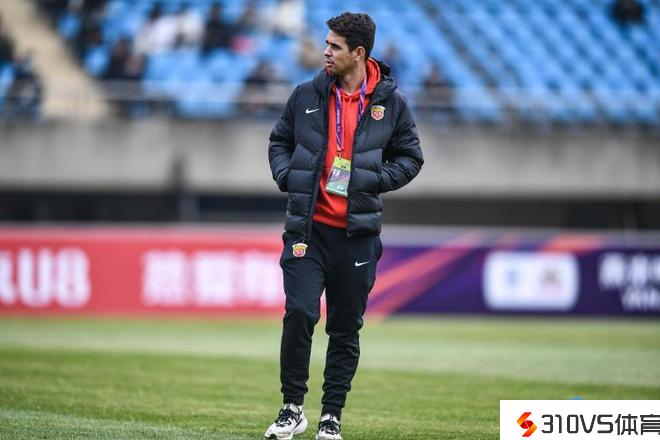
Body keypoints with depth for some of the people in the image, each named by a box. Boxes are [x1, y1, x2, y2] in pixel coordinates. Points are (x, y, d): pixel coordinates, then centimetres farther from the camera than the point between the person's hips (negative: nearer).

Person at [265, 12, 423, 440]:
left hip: (357, 232, 0)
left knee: (346, 327, 6)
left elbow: (410, 157, 8)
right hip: (308, 225, 0)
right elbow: (279, 141, 16)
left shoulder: (391, 101, 0)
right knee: (299, 314, -11)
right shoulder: (307, 95, 3)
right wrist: (287, 176, -2)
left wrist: (375, 180, -8)